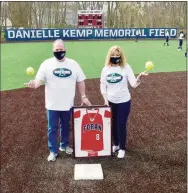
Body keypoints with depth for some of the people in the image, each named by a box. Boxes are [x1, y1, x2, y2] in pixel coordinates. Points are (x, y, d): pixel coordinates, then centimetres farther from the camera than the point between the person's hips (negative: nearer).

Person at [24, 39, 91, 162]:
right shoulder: (47, 64, -6)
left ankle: (64, 145, 38)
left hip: (68, 104, 2)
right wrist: (34, 84, -34)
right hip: (52, 104, -2)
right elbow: (39, 79, -11)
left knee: (65, 126, 18)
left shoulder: (73, 64, 0)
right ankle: (53, 151, 22)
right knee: (52, 128, 7)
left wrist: (84, 96, 2)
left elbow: (80, 81, 6)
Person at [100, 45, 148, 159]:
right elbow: (102, 85, 5)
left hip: (124, 102, -3)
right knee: (113, 124, 16)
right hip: (111, 102, 4)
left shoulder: (126, 68, -11)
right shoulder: (106, 69, -1)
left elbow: (134, 84, -20)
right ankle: (116, 144, 38)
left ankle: (122, 148, 23)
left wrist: (139, 77, -41)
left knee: (121, 125, 2)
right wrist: (105, 99, -3)